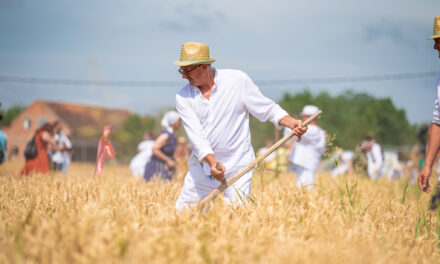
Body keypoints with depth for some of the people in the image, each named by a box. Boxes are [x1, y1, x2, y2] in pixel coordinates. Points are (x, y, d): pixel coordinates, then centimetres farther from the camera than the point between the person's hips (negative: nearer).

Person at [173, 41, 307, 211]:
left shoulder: (238, 80, -5)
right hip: (201, 166, 3)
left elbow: (268, 109, 0)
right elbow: (195, 134, -13)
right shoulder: (183, 97, -1)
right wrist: (211, 161, -29)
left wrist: (291, 122, -18)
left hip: (237, 169, -3)